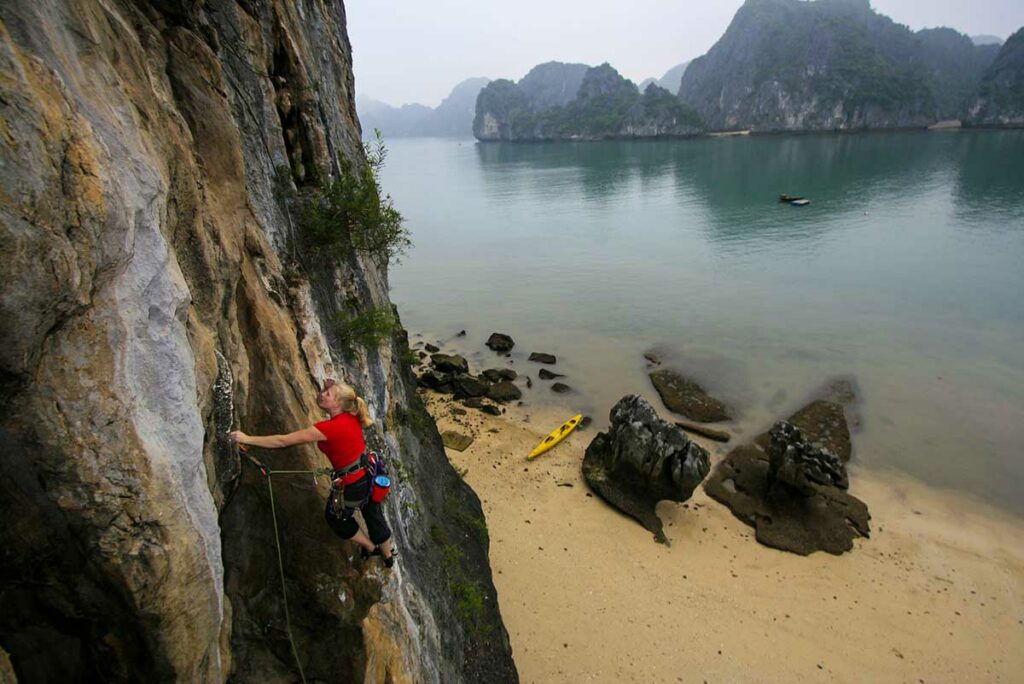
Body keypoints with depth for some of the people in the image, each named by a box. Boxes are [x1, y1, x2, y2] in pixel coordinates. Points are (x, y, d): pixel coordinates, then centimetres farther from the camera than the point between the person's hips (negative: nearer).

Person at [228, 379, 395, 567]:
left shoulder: (330, 427, -27)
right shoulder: (351, 417, -8)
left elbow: (284, 441, -23)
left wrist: (247, 439, -17)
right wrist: (330, 388, 1)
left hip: (353, 484, -6)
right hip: (370, 473, 7)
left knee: (335, 517, 25)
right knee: (373, 516, 27)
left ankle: (371, 547, 42)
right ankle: (388, 556, 49)